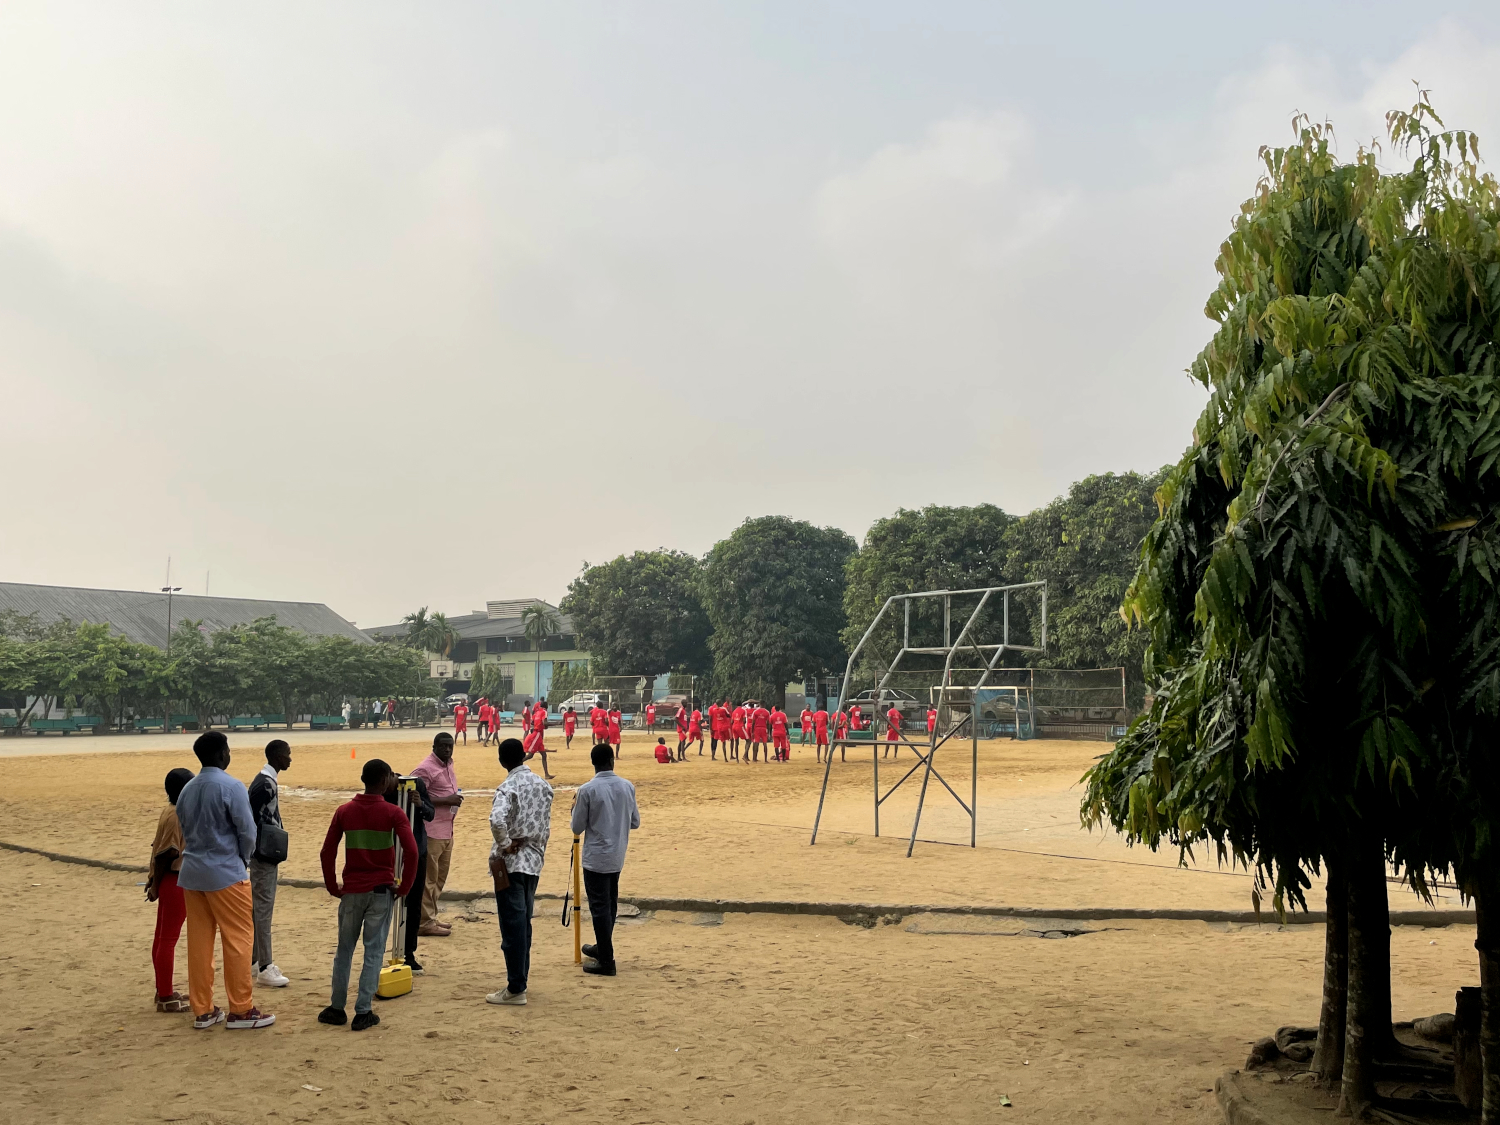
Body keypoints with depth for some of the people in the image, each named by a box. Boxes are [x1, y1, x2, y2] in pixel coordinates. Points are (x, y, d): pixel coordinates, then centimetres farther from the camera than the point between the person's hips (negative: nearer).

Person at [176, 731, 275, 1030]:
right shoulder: (231, 787, -13)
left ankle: (202, 1011, 16)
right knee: (238, 939, 1)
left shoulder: (187, 789, 7)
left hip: (191, 873, 7)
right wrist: (243, 859, 7)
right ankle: (241, 1010, 5)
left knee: (199, 941, 10)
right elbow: (248, 833, -12)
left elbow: (185, 831, 11)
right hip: (225, 873, -7)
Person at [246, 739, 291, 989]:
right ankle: (265, 968, -3)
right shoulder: (266, 784, -19)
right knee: (263, 908, -6)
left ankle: (254, 960, 25)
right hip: (264, 856, -10)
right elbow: (258, 823, -22)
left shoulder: (266, 781, 13)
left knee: (260, 907, 16)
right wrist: (270, 853, -18)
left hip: (265, 855, 10)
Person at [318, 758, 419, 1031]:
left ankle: (337, 1009, 20)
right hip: (381, 890, -3)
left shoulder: (344, 811, 1)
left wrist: (333, 887, 11)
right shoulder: (393, 813, -8)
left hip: (351, 890, 3)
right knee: (373, 952, 3)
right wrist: (404, 887, -6)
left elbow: (327, 853, 1)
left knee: (344, 950, 15)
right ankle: (362, 1013, 4)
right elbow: (411, 851, -17)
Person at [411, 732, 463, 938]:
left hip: (447, 830, 9)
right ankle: (425, 923, 1)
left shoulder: (447, 765, 14)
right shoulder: (426, 768, -14)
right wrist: (446, 801, -22)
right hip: (431, 831, -9)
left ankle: (430, 918, 25)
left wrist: (455, 798, 7)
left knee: (440, 877, 16)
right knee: (428, 878, -4)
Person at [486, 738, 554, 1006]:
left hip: (511, 863, -7)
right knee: (523, 923, 17)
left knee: (512, 926, -2)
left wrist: (505, 846, -19)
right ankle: (520, 977, 24)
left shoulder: (509, 787, -15)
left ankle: (515, 989, 1)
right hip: (534, 862, 7)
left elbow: (497, 820, -32)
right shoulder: (542, 785, 7)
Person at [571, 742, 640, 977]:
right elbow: (635, 823, 7)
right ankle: (602, 948, 35)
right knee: (610, 904, 19)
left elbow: (577, 828, -7)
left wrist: (576, 808, 11)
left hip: (595, 857, -5)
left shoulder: (587, 789, -14)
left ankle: (606, 961, 2)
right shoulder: (627, 787, -1)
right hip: (617, 856, 5)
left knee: (600, 907, 0)